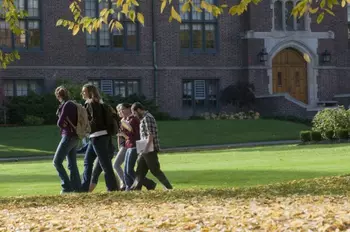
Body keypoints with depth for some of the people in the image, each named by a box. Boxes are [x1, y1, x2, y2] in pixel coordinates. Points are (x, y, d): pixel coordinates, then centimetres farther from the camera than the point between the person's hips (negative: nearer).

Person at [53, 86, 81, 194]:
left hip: (68, 136, -10)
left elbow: (60, 122, -16)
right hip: (75, 137, 10)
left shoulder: (66, 105, -14)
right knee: (72, 164, 11)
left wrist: (62, 124, 4)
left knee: (57, 162, -8)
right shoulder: (73, 105, 15)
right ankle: (76, 187, 10)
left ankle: (67, 187, -11)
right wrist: (64, 124, -1)